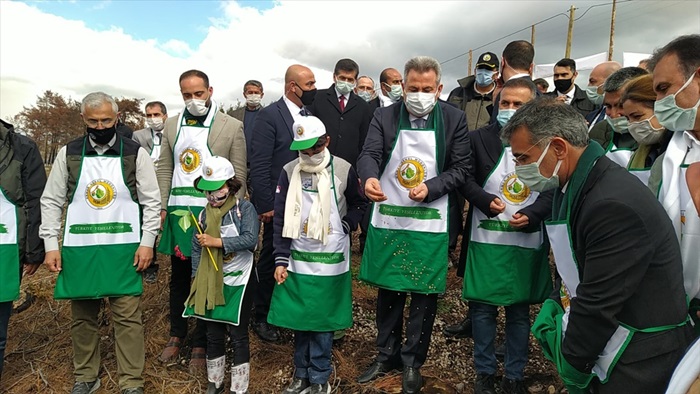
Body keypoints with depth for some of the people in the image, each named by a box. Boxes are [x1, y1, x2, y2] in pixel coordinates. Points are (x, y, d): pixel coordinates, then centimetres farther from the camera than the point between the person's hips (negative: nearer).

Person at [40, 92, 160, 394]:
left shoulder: (135, 153, -1)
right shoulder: (68, 153, 4)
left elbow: (151, 201, 0)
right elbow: (51, 201, 8)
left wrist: (147, 242, -7)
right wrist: (51, 245, 1)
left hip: (123, 250, -2)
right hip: (79, 249, 2)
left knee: (128, 316, 0)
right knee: (82, 316, 12)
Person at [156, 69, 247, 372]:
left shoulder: (232, 127, -4)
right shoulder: (171, 126, 8)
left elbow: (238, 176, -4)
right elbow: (164, 169, 9)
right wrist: (161, 208, 1)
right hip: (177, 214, 4)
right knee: (178, 278, 16)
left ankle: (201, 344, 23)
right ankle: (176, 335, 34)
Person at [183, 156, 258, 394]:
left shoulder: (245, 209, -12)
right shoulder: (204, 215, 2)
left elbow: (250, 239, -25)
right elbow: (196, 249, 6)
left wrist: (217, 242, -25)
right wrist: (197, 280, 1)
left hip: (239, 282, -4)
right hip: (211, 283, 4)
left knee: (238, 334, 5)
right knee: (213, 334, 15)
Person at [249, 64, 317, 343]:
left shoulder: (310, 115, 9)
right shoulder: (269, 115, -10)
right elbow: (259, 166, -13)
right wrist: (265, 206, -16)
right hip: (279, 204, -5)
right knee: (271, 260, 9)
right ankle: (262, 317, 27)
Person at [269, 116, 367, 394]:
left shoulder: (343, 169, -8)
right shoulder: (289, 171, -3)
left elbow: (360, 204, 8)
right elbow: (281, 219, -2)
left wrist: (344, 226, -8)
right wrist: (281, 259, -5)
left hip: (330, 261, -2)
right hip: (297, 259, 2)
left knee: (323, 320, 8)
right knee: (298, 318, 13)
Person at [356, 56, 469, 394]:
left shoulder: (454, 119, -1)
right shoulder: (384, 116, 2)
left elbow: (459, 169, -2)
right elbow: (369, 154, -10)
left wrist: (429, 188, -19)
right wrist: (370, 177, -33)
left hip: (429, 222, -1)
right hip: (387, 219, 2)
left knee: (424, 295, 9)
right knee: (387, 291, 14)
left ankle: (412, 362, 29)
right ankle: (386, 355, 34)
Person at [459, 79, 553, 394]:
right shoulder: (478, 138, 0)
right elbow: (466, 178, 0)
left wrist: (531, 214, -17)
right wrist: (486, 200, -19)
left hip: (528, 241, 1)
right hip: (486, 239, 0)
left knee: (520, 310, 13)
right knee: (483, 307, 7)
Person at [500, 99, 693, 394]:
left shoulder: (614, 205, -29)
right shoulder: (573, 186, 2)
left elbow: (598, 305, -25)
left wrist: (571, 363, -12)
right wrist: (554, 304, 0)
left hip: (637, 367, -8)